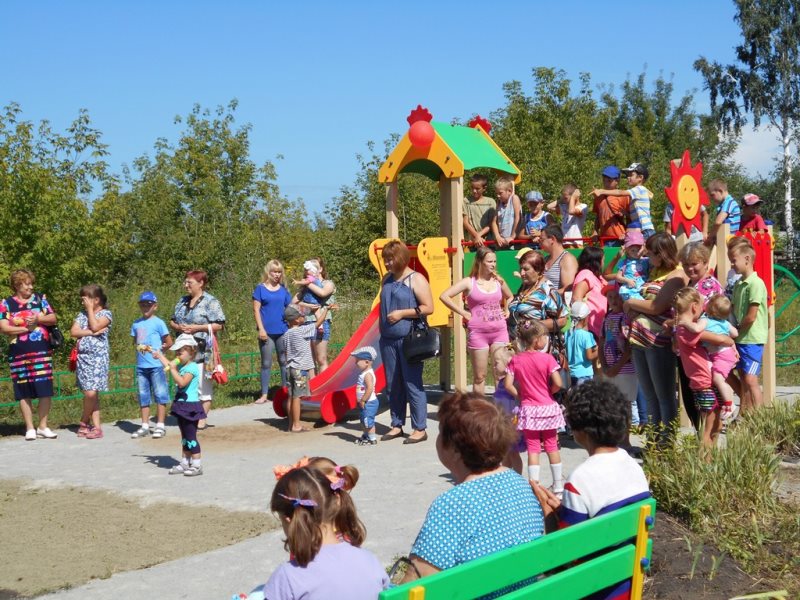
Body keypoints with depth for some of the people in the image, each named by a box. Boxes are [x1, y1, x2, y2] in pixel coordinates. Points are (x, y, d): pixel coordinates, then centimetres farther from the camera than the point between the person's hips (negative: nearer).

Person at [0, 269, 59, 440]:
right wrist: (27, 328, -10)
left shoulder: (40, 299, 9)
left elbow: (53, 319, 4)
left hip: (42, 352, 1)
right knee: (24, 392, 3)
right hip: (19, 354, -1)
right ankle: (29, 428, 11)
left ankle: (43, 426, 11)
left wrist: (38, 319, -14)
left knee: (45, 390, -1)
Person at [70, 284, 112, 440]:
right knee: (90, 393, 1)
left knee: (91, 393, -13)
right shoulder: (82, 314, 15)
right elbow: (73, 332, 3)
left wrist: (90, 309, -5)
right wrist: (91, 332, -10)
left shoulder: (105, 313, 1)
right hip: (83, 357, 5)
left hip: (98, 357, -5)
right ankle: (96, 427, 6)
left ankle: (84, 422, 7)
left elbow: (95, 326, -15)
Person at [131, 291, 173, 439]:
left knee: (160, 394, -1)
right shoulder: (136, 324, 11)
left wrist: (157, 349, -5)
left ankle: (160, 425, 6)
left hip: (156, 365, -5)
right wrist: (137, 346, 4)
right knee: (143, 396, 10)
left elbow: (169, 343, -2)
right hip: (141, 365, 6)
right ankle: (145, 426, 18)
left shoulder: (158, 323, -5)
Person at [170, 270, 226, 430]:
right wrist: (177, 327, -3)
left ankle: (202, 419, 5)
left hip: (202, 351, -6)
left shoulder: (211, 302, -6)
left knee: (203, 386, -2)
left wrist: (197, 328, -17)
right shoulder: (182, 301, 15)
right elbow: (172, 321, 20)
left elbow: (219, 325, -11)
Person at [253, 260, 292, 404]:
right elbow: (256, 309, -5)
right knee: (266, 363, 2)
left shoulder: (283, 290, 8)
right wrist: (261, 329, -11)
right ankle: (264, 394, 6)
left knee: (284, 361, 10)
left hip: (283, 331, 3)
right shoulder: (260, 288, -1)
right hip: (267, 332, -3)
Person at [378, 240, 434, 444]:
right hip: (388, 339, 6)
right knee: (393, 385, 10)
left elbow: (428, 308, -10)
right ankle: (397, 425, 19)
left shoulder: (416, 280, -5)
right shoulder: (386, 280, 14)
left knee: (412, 385, -5)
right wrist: (382, 325, 10)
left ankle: (420, 429, 1)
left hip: (409, 340, -6)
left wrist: (402, 313, -15)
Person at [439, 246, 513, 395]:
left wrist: (507, 311, 12)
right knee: (479, 377, 4)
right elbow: (444, 296, -8)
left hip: (500, 331, 3)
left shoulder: (498, 281, 10)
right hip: (478, 333, -3)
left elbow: (510, 297, 30)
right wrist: (463, 313, -8)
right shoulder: (469, 282, -2)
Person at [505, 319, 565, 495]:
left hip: (528, 409, 1)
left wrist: (520, 396, 4)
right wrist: (550, 392, 2)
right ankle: (558, 486, 21)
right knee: (552, 446, 13)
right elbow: (558, 383, -17)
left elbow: (508, 385, -9)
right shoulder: (547, 358, -12)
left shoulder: (516, 360, -4)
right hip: (548, 408, -1)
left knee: (533, 449, 6)